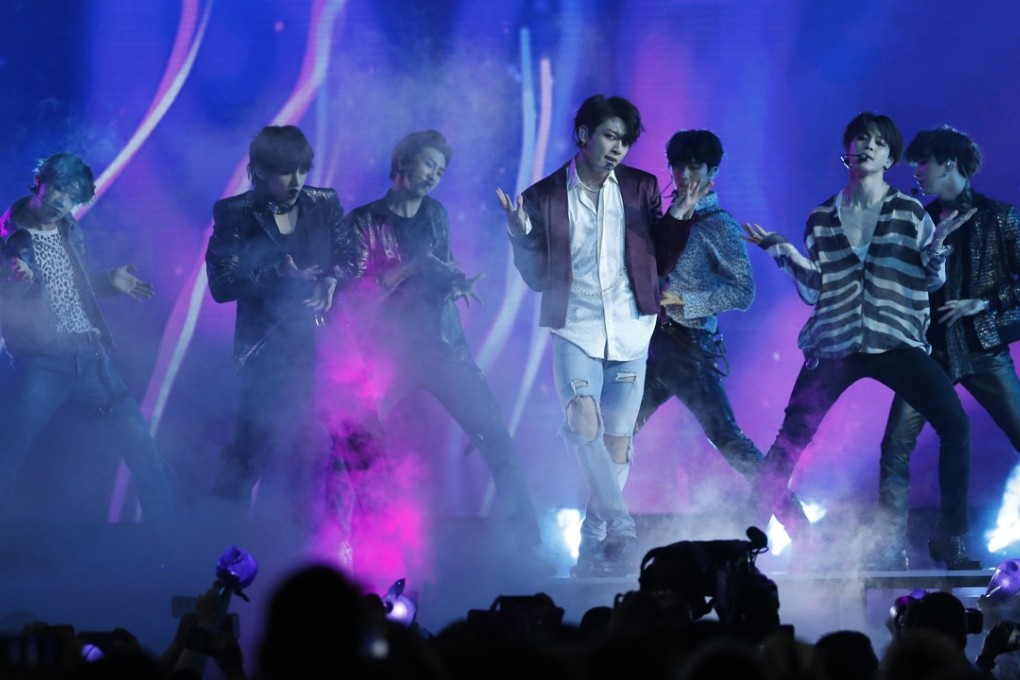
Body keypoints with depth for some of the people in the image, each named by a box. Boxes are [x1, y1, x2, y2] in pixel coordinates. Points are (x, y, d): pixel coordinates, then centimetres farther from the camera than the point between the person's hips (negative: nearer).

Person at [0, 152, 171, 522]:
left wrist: (109, 281, 11)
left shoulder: (70, 231, 13)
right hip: (41, 363, -5)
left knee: (140, 441, 0)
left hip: (90, 356, 5)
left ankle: (163, 525, 9)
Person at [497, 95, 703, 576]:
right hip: (575, 331, -2)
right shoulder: (544, 198, 1)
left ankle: (593, 551, 11)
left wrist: (677, 218, -5)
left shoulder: (640, 189, 6)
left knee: (617, 446, 2)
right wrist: (521, 236, -12)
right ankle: (621, 529, -25)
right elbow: (537, 278, 4)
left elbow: (660, 261, 10)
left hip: (629, 333, 2)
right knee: (584, 425, -26)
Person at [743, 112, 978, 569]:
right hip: (833, 343, 1)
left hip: (897, 341, -1)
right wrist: (784, 253, -5)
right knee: (789, 440, -7)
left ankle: (950, 538, -6)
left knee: (955, 423, -16)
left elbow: (932, 281, 7)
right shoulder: (822, 218, 9)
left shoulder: (910, 212, 6)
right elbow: (813, 291, 7)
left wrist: (938, 244, -11)